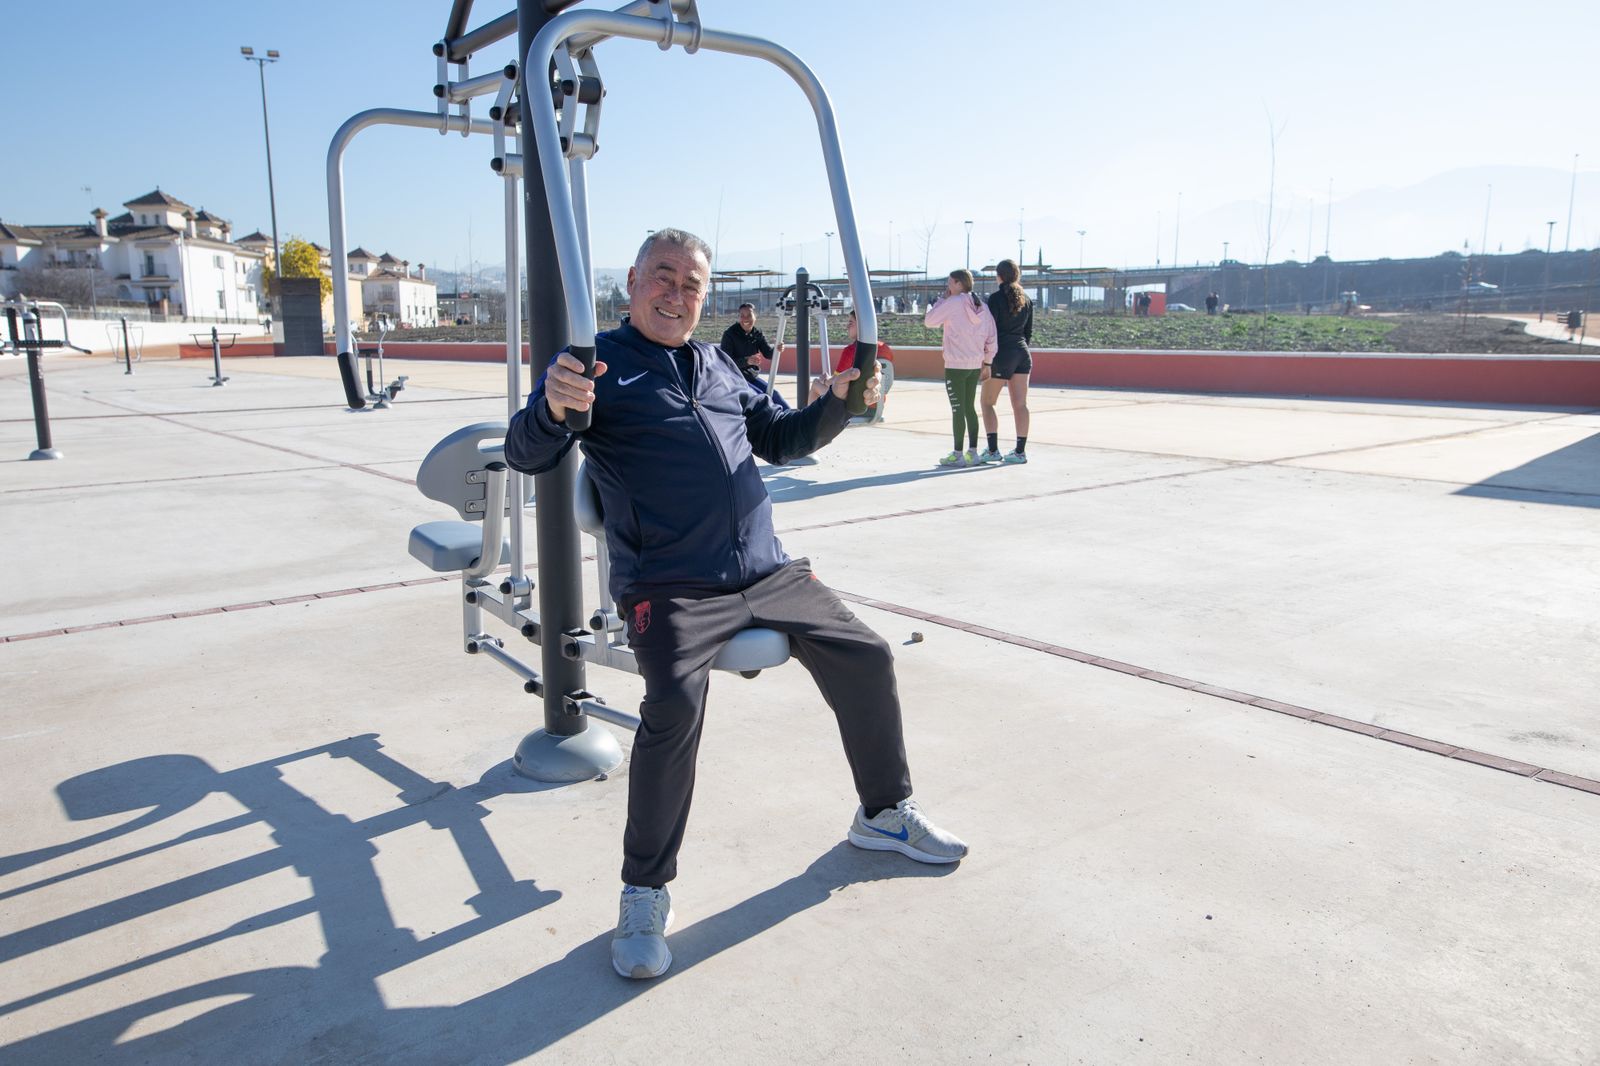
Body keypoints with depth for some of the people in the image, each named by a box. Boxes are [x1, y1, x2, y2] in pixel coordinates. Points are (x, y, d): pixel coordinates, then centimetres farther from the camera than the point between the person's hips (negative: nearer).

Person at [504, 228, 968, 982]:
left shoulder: (718, 366, 21)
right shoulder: (598, 363, 2)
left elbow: (780, 440, 29)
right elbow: (526, 455, -10)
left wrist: (838, 403, 10)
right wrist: (552, 410, -34)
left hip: (769, 575, 7)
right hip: (669, 589, -6)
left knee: (865, 658, 5)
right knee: (675, 704, -30)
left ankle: (884, 814, 29)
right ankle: (644, 893, -9)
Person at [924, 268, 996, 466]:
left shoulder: (953, 303, -11)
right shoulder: (981, 306, 9)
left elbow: (929, 321, -4)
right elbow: (991, 337, 9)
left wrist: (942, 299, 4)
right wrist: (987, 362, 17)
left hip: (956, 365, -7)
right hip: (975, 365, 7)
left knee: (957, 409, -2)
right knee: (970, 408, 15)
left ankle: (957, 454, 2)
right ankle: (972, 452, 16)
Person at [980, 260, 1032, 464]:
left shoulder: (996, 298, -9)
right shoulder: (1026, 299, 10)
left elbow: (991, 330, -13)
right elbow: (1029, 331, 15)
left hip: (1002, 353, -6)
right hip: (1022, 354, 6)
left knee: (987, 403, 4)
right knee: (1020, 404, 5)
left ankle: (993, 450, -3)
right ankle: (1020, 451, 5)